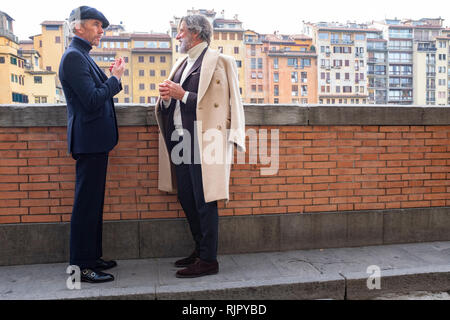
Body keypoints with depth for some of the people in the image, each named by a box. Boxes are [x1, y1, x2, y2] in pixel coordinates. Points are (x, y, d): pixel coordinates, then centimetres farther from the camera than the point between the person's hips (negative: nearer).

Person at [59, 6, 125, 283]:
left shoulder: (82, 56, 18)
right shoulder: (74, 56, -13)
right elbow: (92, 100, -21)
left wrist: (112, 78, 8)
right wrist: (115, 78, -11)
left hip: (95, 141, 11)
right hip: (89, 140, -11)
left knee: (93, 203, 15)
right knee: (86, 204, -4)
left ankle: (92, 257, 27)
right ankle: (81, 267, 7)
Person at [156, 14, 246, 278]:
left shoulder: (217, 61, -5)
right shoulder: (182, 64, 19)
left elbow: (216, 104, -15)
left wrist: (182, 94, -14)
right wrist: (167, 97, 1)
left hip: (203, 143, -8)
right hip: (181, 142, 8)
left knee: (205, 203, -3)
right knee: (187, 200, 13)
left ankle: (208, 260, 9)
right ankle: (200, 250, 28)